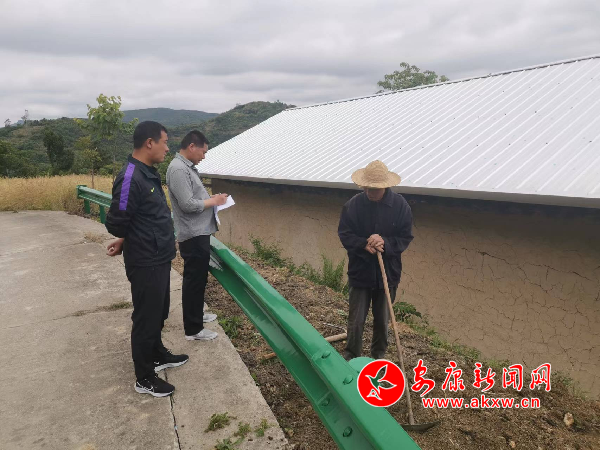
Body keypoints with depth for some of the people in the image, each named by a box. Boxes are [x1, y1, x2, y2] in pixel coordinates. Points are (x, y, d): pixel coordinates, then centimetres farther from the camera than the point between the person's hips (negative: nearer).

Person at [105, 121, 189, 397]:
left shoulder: (148, 173, 8)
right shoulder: (130, 178, -24)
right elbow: (115, 223, -20)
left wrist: (128, 239, 7)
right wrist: (131, 241, -1)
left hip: (159, 259, 9)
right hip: (145, 264, -9)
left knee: (158, 313, 24)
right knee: (146, 319, 5)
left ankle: (158, 356, 43)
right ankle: (144, 379, 21)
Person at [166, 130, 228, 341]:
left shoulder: (187, 167, 13)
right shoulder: (178, 169, -19)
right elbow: (188, 204, -25)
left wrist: (212, 199, 6)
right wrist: (214, 200, -12)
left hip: (199, 232, 10)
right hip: (193, 235, -10)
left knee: (199, 278, 21)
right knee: (193, 280, -1)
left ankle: (197, 314, 37)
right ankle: (193, 329, 10)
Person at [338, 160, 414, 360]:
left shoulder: (400, 205, -10)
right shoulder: (353, 204, -12)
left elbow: (406, 237, -7)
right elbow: (344, 234, -8)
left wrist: (385, 243, -25)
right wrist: (364, 245, -25)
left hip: (388, 273, 1)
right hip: (360, 272, -1)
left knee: (382, 320, 16)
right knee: (356, 320, 6)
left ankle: (379, 355, 38)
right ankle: (350, 357, 27)